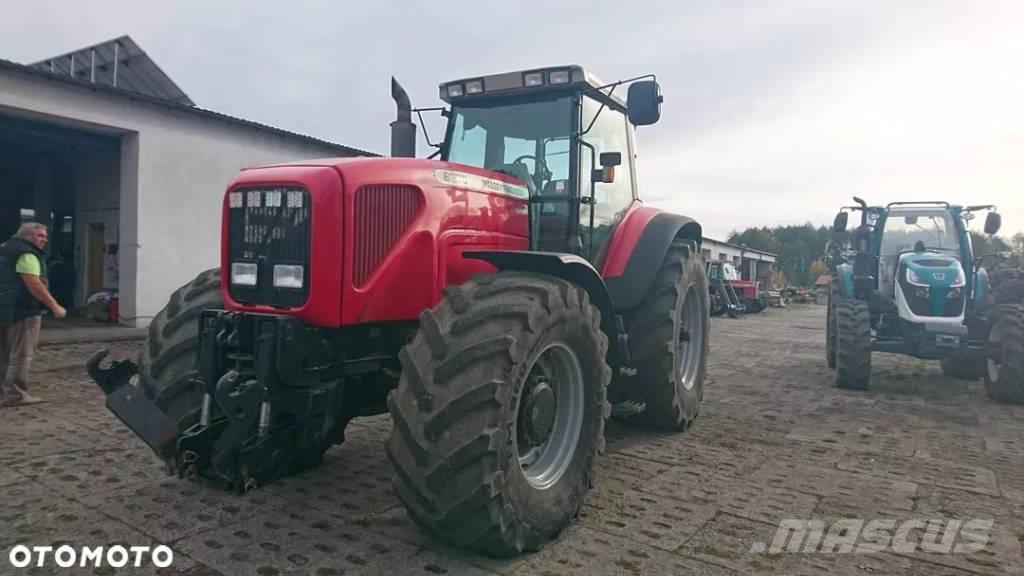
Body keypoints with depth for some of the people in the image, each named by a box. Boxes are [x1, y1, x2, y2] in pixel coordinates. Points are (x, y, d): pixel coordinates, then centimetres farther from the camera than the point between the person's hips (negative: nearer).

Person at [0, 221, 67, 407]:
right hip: (22, 310, -10)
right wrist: (55, 306, -22)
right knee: (21, 355, -6)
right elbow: (33, 284, -22)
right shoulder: (26, 254, -13)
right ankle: (15, 395, -6)